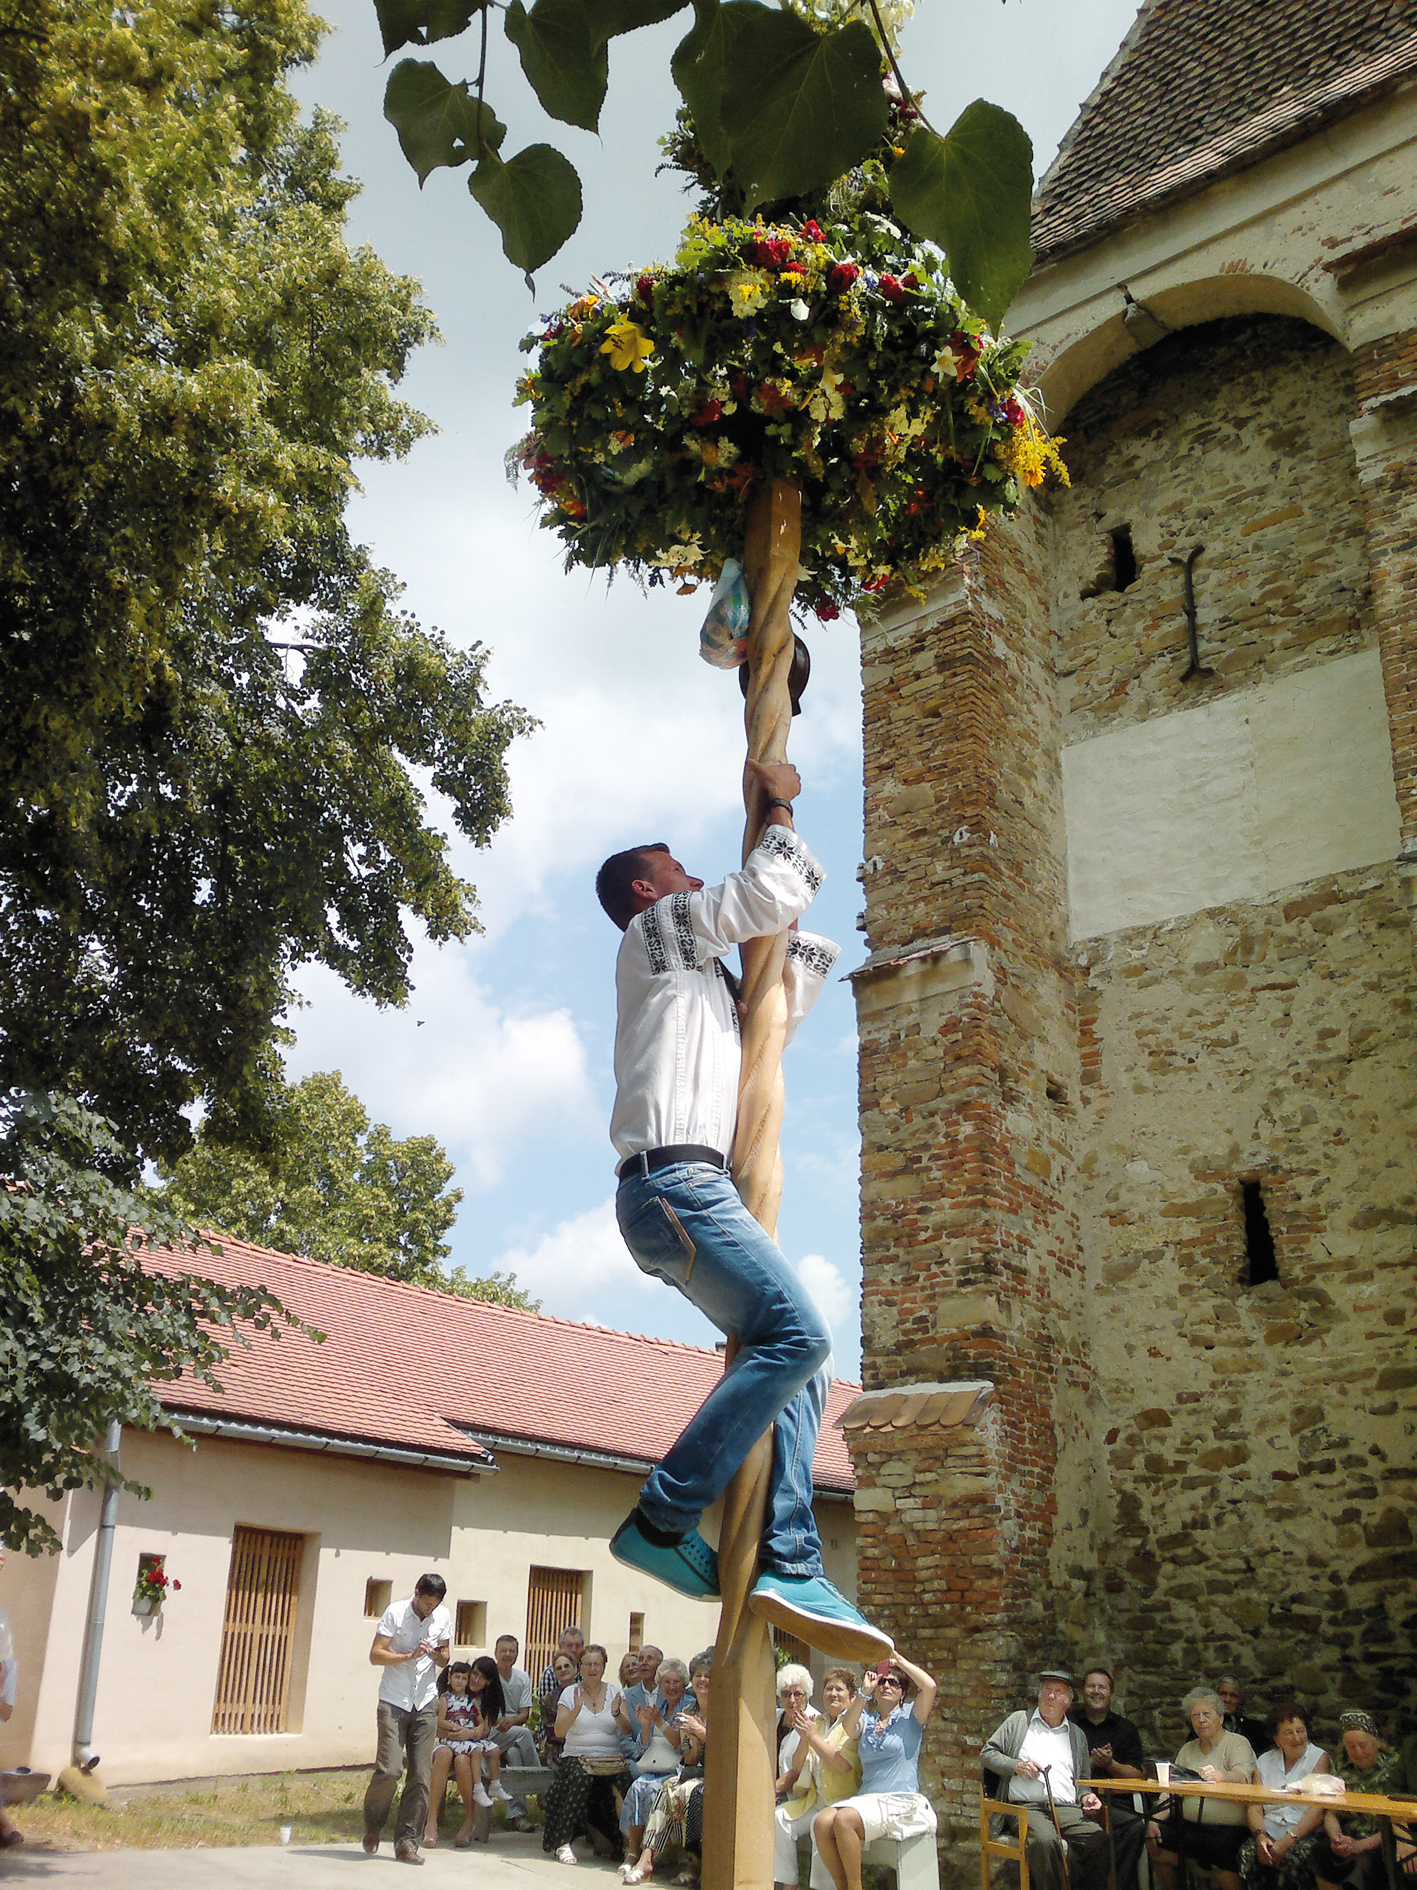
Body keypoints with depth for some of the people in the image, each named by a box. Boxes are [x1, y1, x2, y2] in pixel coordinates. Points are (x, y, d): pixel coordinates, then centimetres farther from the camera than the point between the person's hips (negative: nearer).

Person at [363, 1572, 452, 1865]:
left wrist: (437, 1655, -8)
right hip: (394, 1701, -3)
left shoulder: (444, 1616, 6)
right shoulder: (395, 1612, -6)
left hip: (426, 1703, 4)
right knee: (389, 1769, -12)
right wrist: (410, 1656, -20)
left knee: (420, 1775, -1)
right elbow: (375, 1655, -9)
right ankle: (372, 1825, 15)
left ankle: (407, 1842, 8)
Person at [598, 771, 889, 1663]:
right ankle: (662, 1520, -19)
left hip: (694, 1192, 10)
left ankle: (791, 1564, -10)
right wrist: (780, 807, 13)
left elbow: (809, 956, 40)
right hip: (673, 1179, -10)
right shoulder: (659, 928, 8)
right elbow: (776, 896, -1)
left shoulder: (702, 975, 34)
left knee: (802, 1360, 0)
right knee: (798, 1332, -23)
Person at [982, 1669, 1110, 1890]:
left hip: (1067, 1808, 3)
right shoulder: (1018, 1721, 17)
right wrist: (1016, 1766, -3)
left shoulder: (1077, 1735, 26)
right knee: (1044, 1841, -38)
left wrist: (1087, 1797, 8)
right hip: (1026, 1807, -3)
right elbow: (987, 1753, 14)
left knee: (1100, 1840, -29)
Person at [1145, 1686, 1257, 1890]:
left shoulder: (1237, 1744, 2)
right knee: (1155, 1846, -12)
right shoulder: (1188, 1750, 19)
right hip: (1187, 1825, 6)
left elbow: (1243, 1775, -18)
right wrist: (1155, 1820, -4)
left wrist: (1220, 1776, -41)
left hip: (1227, 1828, -6)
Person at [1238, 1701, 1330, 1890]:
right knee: (1247, 1853, -30)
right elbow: (1254, 1808, 9)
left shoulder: (1319, 1758, 5)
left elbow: (1318, 1810, -7)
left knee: (1290, 1858, -36)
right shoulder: (1264, 1761, 17)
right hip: (1269, 1831, 3)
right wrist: (1260, 1837, -14)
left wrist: (1287, 1841, -19)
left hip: (1305, 1834, -3)